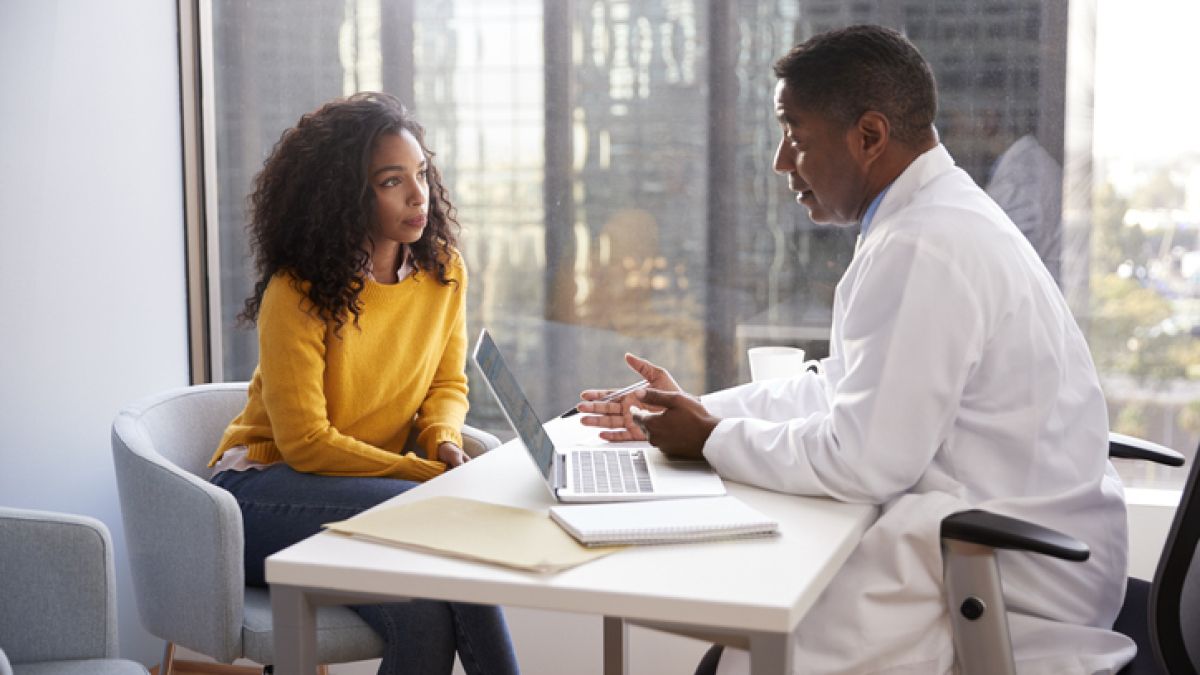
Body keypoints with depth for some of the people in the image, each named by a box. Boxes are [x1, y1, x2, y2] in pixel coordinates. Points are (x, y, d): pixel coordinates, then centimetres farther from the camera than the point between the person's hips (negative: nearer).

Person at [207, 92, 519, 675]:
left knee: (424, 613, -31)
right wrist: (427, 475, -21)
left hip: (364, 485, 5)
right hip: (266, 489, -4)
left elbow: (448, 383, 13)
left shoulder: (443, 270, 1)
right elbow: (305, 443, -17)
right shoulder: (297, 293, -17)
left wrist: (445, 442, -10)